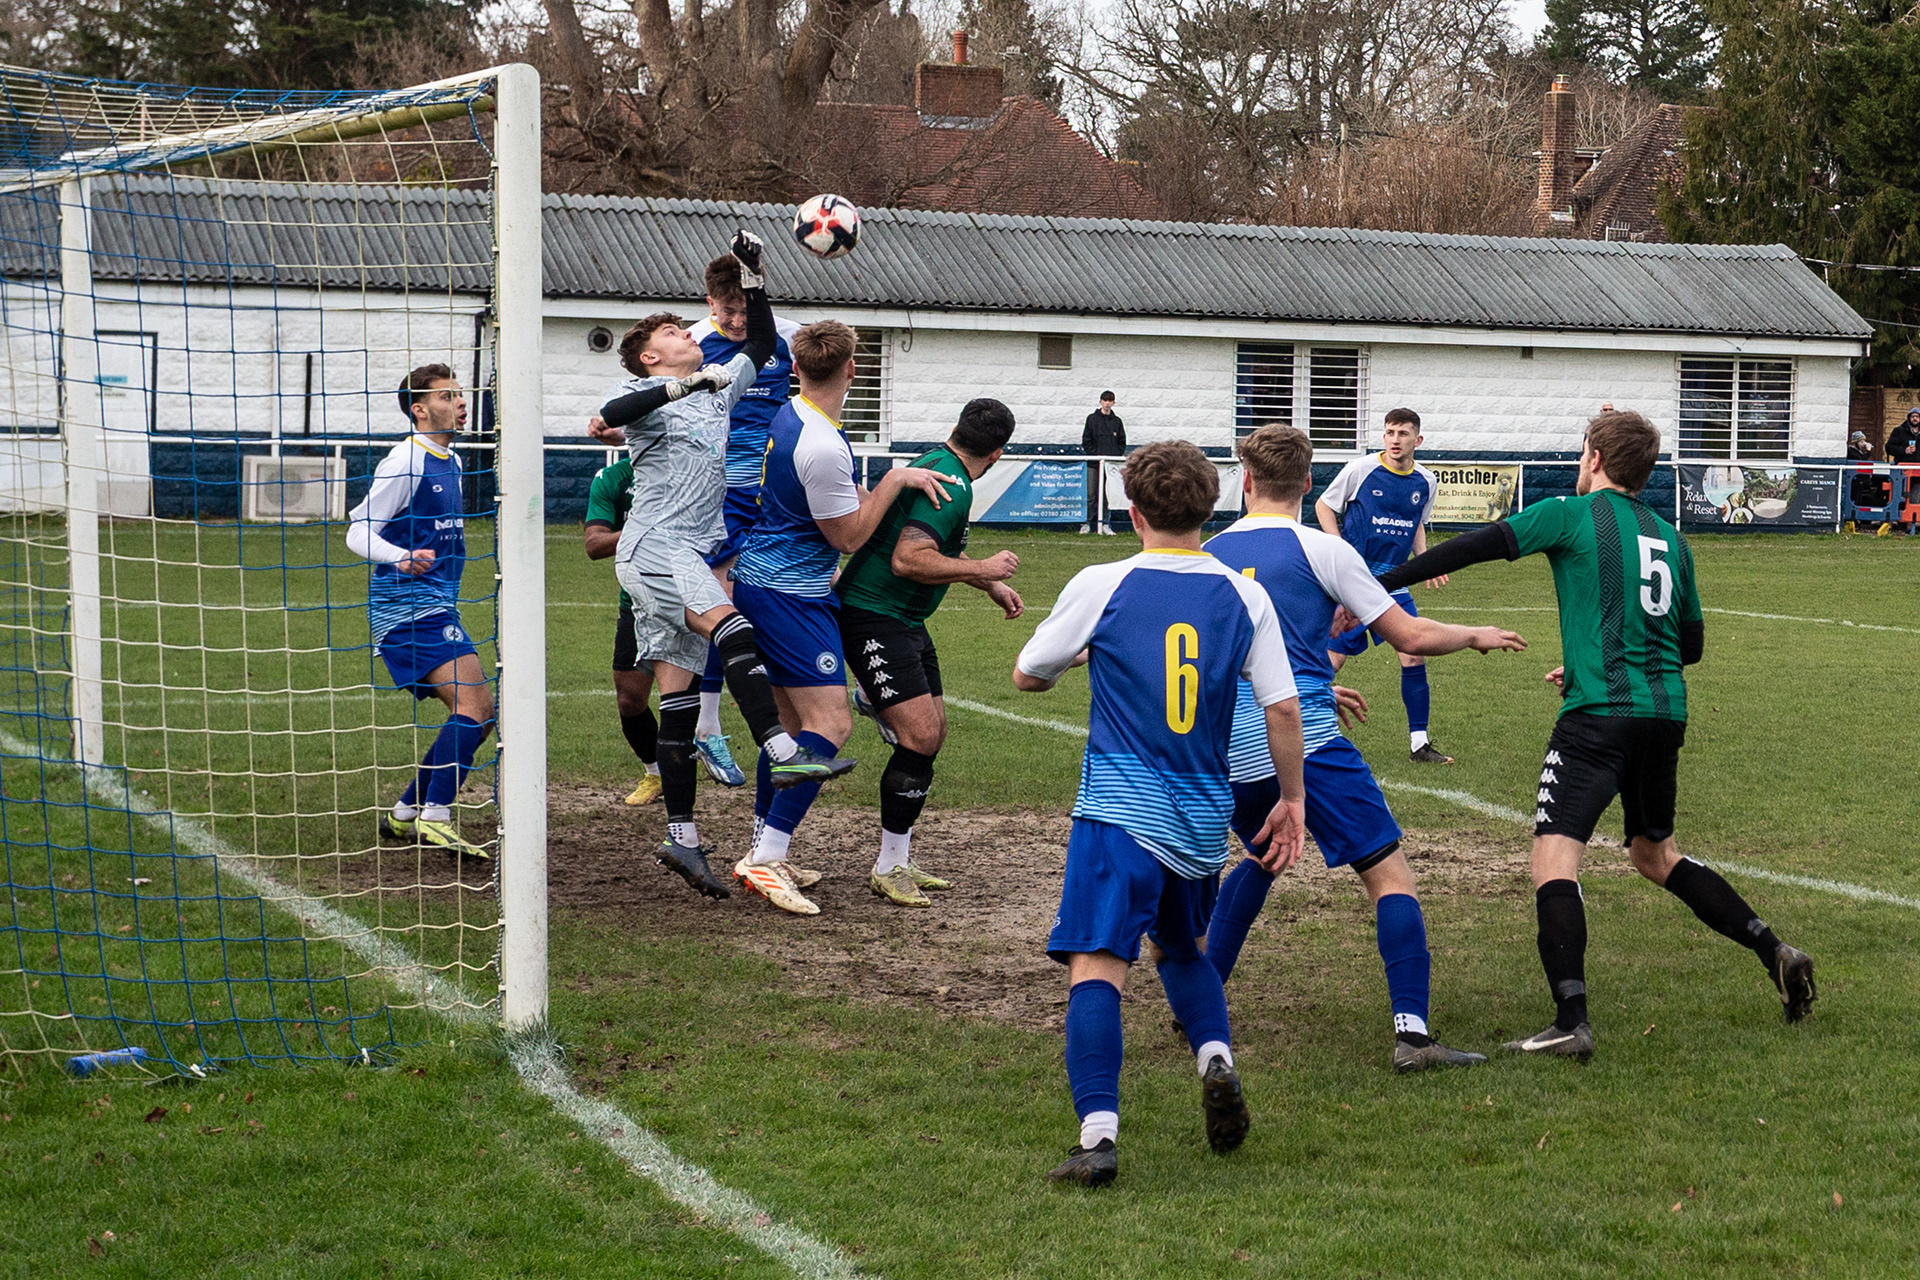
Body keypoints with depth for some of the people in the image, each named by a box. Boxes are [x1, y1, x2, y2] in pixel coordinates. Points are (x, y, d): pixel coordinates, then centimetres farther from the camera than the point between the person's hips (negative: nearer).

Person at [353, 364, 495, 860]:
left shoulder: (451, 462, 17)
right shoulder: (405, 462, -11)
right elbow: (358, 533, -15)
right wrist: (401, 558, -31)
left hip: (436, 605, 10)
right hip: (408, 606, -10)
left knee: (479, 713, 8)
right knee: (473, 704, -21)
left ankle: (406, 813, 14)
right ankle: (436, 817, -23)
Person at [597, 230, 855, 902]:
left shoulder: (717, 386, 22)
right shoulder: (645, 393, 2)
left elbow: (762, 344, 33)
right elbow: (612, 414, -21)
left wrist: (753, 276, 23)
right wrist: (686, 384, -26)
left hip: (694, 555, 8)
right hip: (654, 546, -8)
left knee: (680, 696, 5)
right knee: (732, 628, -30)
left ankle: (681, 838, 5)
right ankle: (784, 752, -42)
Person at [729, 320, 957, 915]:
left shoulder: (788, 415, 6)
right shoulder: (822, 447, -24)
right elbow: (849, 536, -13)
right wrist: (894, 481, -8)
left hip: (762, 581, 10)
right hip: (790, 593, -10)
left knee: (791, 720, 16)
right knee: (829, 724, -14)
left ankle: (762, 853, 21)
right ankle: (767, 860, -19)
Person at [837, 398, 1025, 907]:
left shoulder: (934, 464, 13)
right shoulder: (951, 486, -19)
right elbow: (908, 560, -29)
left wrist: (992, 586, 34)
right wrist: (983, 568, -19)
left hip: (905, 620, 10)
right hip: (874, 618, -10)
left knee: (933, 732, 11)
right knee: (921, 736, -14)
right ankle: (889, 869, -7)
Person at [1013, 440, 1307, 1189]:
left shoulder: (1101, 586, -3)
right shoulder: (1243, 595, 4)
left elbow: (1027, 677, 9)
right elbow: (1283, 709, 2)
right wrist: (1291, 800, 14)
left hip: (1121, 810, -4)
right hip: (1205, 817, 4)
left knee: (1096, 965, -10)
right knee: (1182, 945, 27)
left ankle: (1098, 1133, -24)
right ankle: (1215, 1056, 3)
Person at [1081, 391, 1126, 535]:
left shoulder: (1117, 421, 12)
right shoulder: (1092, 419, 4)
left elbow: (1122, 443, 13)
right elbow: (1086, 441, 2)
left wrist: (1116, 456, -3)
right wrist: (1096, 455, -9)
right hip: (1094, 463, -2)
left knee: (1109, 495, 1)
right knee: (1091, 494, -4)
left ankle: (1104, 523, 6)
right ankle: (1086, 522, 0)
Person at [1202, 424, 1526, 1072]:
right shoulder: (1320, 549, -2)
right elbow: (1410, 636, 0)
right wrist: (1476, 635, 20)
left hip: (1230, 751, 6)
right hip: (1307, 743, -6)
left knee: (1260, 858, 31)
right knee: (1390, 872, -1)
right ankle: (1411, 1031, -12)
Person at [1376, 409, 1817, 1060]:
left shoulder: (1574, 514, 0)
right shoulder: (1668, 536, 18)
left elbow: (1479, 546, -9)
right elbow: (1692, 645, 23)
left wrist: (1377, 585, -8)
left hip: (1600, 714, -7)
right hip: (1666, 713, 7)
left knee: (1554, 852, -11)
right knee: (1655, 853, 25)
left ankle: (1572, 1021, -23)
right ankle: (1773, 951, 18)